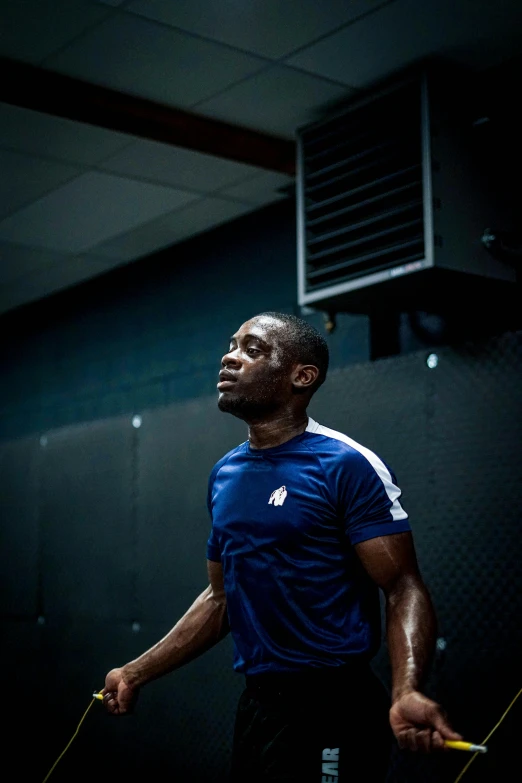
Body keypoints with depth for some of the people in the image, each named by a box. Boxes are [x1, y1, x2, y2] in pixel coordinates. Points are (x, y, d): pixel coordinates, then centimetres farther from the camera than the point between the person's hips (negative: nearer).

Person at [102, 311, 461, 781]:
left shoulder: (347, 466, -13)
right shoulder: (224, 475, 9)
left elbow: (403, 589, -17)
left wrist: (407, 693, -33)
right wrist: (137, 673, 17)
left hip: (332, 708, -7)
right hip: (255, 707, 7)